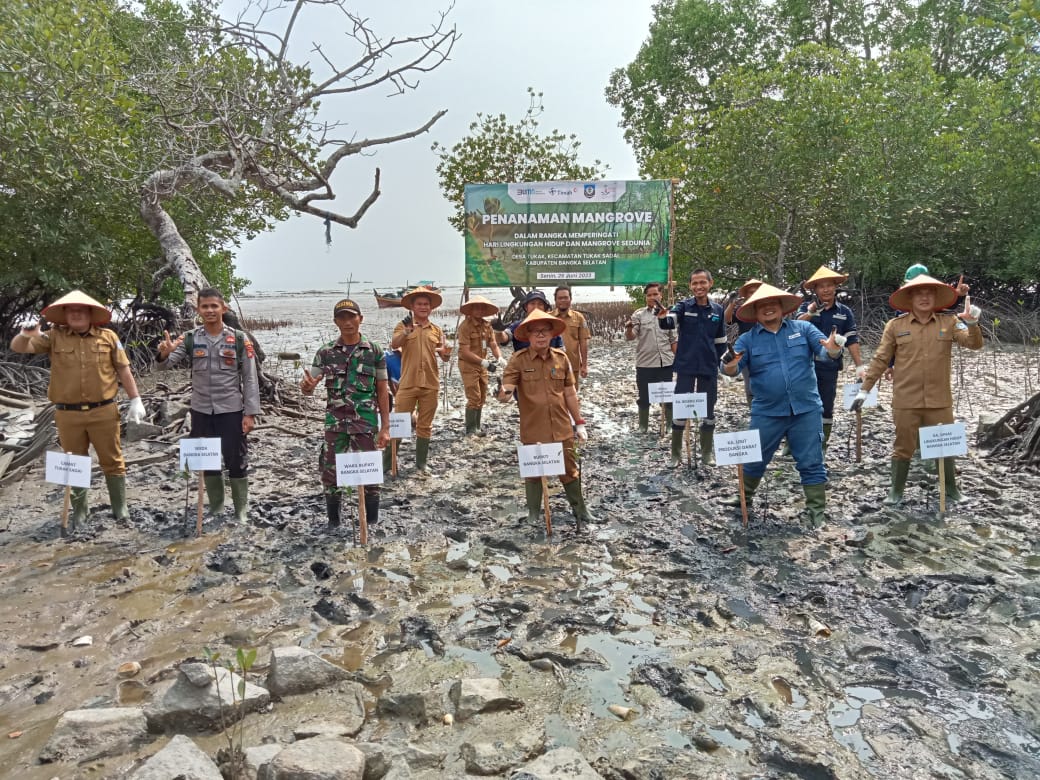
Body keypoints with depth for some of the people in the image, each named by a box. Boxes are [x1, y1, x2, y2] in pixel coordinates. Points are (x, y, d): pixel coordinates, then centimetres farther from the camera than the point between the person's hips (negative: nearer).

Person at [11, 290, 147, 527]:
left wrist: (135, 400, 1)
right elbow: (18, 347, -2)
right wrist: (26, 334, -25)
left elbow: (124, 370, 4)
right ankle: (79, 512, 24)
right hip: (68, 414, 1)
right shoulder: (54, 337, 3)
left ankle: (120, 508, 18)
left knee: (112, 461, 6)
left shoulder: (108, 337, 1)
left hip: (103, 412, -1)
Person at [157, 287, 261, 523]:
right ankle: (215, 510, 29)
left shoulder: (239, 339, -5)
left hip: (232, 411, -3)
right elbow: (165, 366, -7)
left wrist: (250, 413, -10)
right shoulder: (189, 339, 1)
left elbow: (250, 379, -5)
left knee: (237, 462, 3)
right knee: (208, 463, 13)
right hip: (201, 412, 3)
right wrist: (164, 354, -31)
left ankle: (242, 512, 17)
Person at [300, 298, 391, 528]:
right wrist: (305, 386, -24)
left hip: (366, 423, -2)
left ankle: (372, 523, 17)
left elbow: (383, 391, 2)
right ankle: (333, 522, 23)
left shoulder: (374, 352, 0)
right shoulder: (325, 353, 3)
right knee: (330, 472, 7)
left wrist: (385, 427, -2)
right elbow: (309, 389, 3)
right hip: (335, 423, 2)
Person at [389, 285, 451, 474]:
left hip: (430, 384, 3)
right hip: (408, 384, -3)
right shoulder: (404, 326, 2)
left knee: (425, 426, 10)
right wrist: (406, 331, -35)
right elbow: (394, 345, -17)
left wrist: (447, 354, -16)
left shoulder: (437, 331, 11)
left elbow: (444, 357, 9)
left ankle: (421, 463, 19)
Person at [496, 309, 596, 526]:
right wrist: (505, 394, -39)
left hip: (562, 428, 2)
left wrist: (579, 422, 11)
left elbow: (569, 393, 8)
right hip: (533, 430, -2)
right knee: (533, 472, 13)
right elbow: (505, 391, -13)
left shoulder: (561, 358, 1)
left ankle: (580, 509, 31)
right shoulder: (518, 360, -8)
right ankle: (533, 513, 29)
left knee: (570, 471, 13)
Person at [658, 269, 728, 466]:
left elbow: (721, 341, 10)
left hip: (709, 369, 2)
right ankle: (676, 454, 13)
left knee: (708, 410, 11)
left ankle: (707, 452, 25)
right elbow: (669, 323, -24)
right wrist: (662, 317, -46)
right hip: (685, 367, -2)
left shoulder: (718, 310, 4)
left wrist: (720, 364, 7)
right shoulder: (683, 306, -4)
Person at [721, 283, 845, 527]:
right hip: (766, 413, 0)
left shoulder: (803, 329, 4)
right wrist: (729, 366, -35)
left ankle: (818, 512, 16)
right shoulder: (747, 339, 2)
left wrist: (832, 350, -33)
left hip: (806, 409, 0)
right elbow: (733, 368, -10)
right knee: (755, 460, 12)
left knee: (811, 464, 5)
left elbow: (823, 350, -8)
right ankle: (744, 498, 33)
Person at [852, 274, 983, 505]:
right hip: (905, 401, -1)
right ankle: (896, 491, 20)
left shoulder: (949, 322, 2)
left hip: (939, 400, 2)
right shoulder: (895, 325, -1)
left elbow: (974, 343, -4)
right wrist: (864, 389, -2)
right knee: (903, 447, 8)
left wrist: (972, 324, -24)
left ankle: (951, 489, 30)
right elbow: (880, 360, 1)